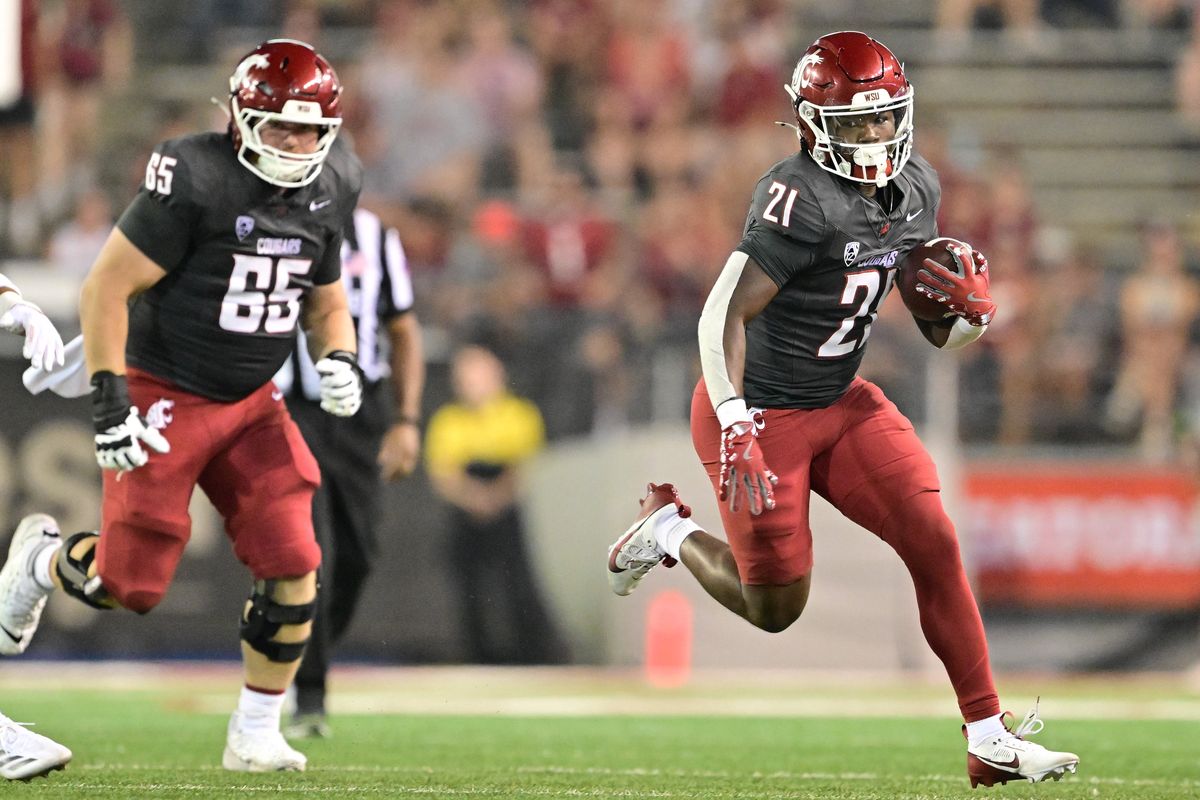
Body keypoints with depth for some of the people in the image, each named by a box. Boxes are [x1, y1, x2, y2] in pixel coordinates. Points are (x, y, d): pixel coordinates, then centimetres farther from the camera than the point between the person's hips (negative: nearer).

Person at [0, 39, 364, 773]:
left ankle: (255, 736, 7)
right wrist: (109, 401, -20)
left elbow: (327, 302, 16)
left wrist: (340, 361, -6)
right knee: (132, 584, -2)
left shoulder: (324, 195, 0)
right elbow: (106, 288, -17)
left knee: (294, 569, -8)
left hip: (252, 408, 6)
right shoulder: (197, 182, -21)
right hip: (163, 401, -5)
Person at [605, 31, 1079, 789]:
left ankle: (989, 740, -3)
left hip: (840, 402, 7)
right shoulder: (802, 199, -27)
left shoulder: (918, 188, -1)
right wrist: (736, 433, -35)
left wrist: (972, 308, -15)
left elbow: (940, 334, 8)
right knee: (775, 608, 3)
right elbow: (723, 316, -28)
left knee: (935, 543, -7)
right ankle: (669, 530, 32)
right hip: (758, 410, -7)